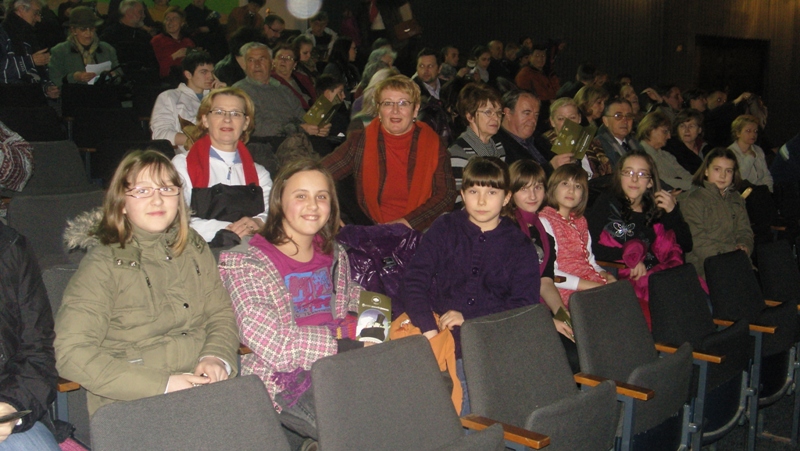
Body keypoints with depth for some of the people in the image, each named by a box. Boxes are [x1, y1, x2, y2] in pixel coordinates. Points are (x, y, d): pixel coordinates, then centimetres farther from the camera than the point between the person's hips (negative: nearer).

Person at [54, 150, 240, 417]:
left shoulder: (194, 247, 14)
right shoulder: (104, 264, -3)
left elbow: (222, 314, 17)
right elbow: (71, 354, -11)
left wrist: (216, 358, -6)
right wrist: (161, 384, -18)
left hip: (208, 390, 6)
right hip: (133, 408, -6)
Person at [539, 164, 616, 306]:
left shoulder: (580, 221, 21)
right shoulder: (544, 221, -4)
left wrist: (604, 274, 3)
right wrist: (589, 285, -15)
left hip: (591, 282, 8)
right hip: (568, 290, -8)